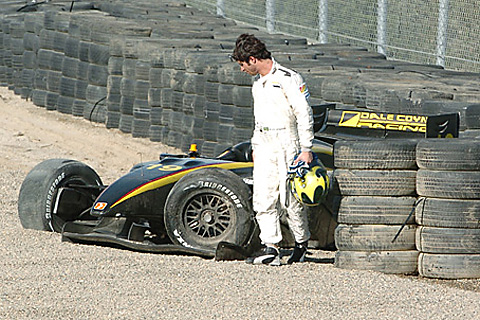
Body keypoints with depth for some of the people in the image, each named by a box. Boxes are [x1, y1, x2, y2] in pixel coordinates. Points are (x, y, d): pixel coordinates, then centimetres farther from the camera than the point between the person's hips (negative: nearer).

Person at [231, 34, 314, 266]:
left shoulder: (288, 79, -11)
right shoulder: (258, 83, 15)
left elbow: (304, 114, -12)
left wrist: (306, 149, -16)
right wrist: (255, 148, 26)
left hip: (286, 144, -7)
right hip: (263, 144, 7)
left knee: (290, 198, -4)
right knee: (263, 197, -3)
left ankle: (301, 242, 15)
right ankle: (270, 248, -5)